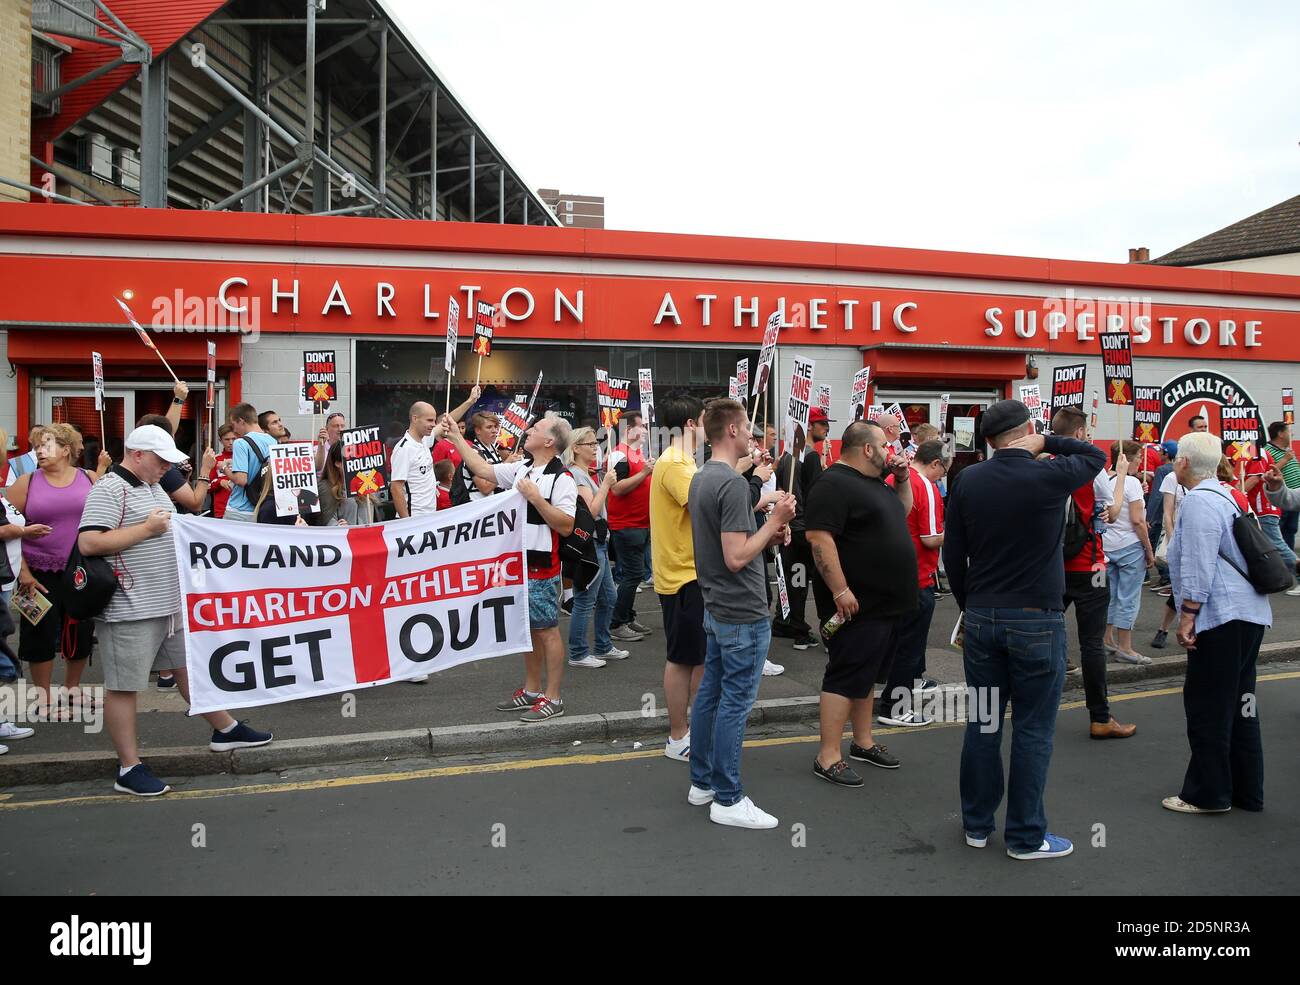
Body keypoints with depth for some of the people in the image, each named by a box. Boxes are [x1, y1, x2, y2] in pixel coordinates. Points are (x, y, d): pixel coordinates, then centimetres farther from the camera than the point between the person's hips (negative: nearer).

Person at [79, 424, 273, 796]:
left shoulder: (153, 487, 16)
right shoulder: (109, 491, -13)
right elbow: (88, 544, -23)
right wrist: (146, 529, -20)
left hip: (171, 603, 9)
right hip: (130, 610, -9)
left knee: (190, 666, 19)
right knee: (124, 686, 2)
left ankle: (226, 730, 31)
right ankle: (129, 769, 10)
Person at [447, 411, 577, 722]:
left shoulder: (561, 479, -14)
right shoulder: (521, 469, 11)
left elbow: (566, 526, -21)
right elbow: (482, 469, 18)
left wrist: (534, 497, -24)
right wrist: (456, 437, 18)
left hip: (541, 568, -8)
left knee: (547, 630, 0)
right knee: (527, 628, 16)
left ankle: (552, 698, 9)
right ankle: (531, 690, 28)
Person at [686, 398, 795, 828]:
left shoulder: (700, 479, 10)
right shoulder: (733, 483, -21)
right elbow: (736, 558, -23)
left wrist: (770, 532, 9)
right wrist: (774, 521, -14)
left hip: (715, 608, 10)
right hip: (742, 613, -10)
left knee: (710, 693, 16)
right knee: (734, 703, -1)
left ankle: (702, 783, 27)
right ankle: (727, 799, 8)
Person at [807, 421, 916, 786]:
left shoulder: (874, 483, 15)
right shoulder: (834, 485, -17)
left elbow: (903, 510, 30)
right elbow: (820, 539, -25)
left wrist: (902, 478, 13)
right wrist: (840, 590, -28)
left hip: (886, 603, 10)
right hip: (857, 604, -10)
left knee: (868, 675, 18)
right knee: (846, 677, -5)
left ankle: (863, 742, 30)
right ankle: (828, 757, 1)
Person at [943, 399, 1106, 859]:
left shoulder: (967, 480, -1)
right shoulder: (1050, 476, -10)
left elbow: (953, 554, 3)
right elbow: (1097, 455, 12)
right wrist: (1044, 442, 4)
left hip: (982, 618, 4)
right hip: (1038, 621, -3)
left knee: (982, 724, 12)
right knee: (1032, 730, 6)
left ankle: (977, 824, 24)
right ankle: (1026, 835, 15)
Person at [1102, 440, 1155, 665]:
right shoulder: (1131, 482, -14)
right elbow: (1137, 521, -16)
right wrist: (1149, 551, -9)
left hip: (1106, 545, 7)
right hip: (1130, 546, -7)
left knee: (1110, 594, 17)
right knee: (1128, 598, 1)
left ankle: (1107, 639, 26)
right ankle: (1124, 647, 6)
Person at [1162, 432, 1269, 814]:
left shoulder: (1198, 502, -14)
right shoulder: (1224, 496, 18)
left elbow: (1198, 567, -20)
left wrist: (1187, 615, -18)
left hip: (1221, 618, -10)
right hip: (1250, 614, 10)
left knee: (1207, 709, -1)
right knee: (1240, 705, 15)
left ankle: (1208, 794, 6)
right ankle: (1246, 792, 22)